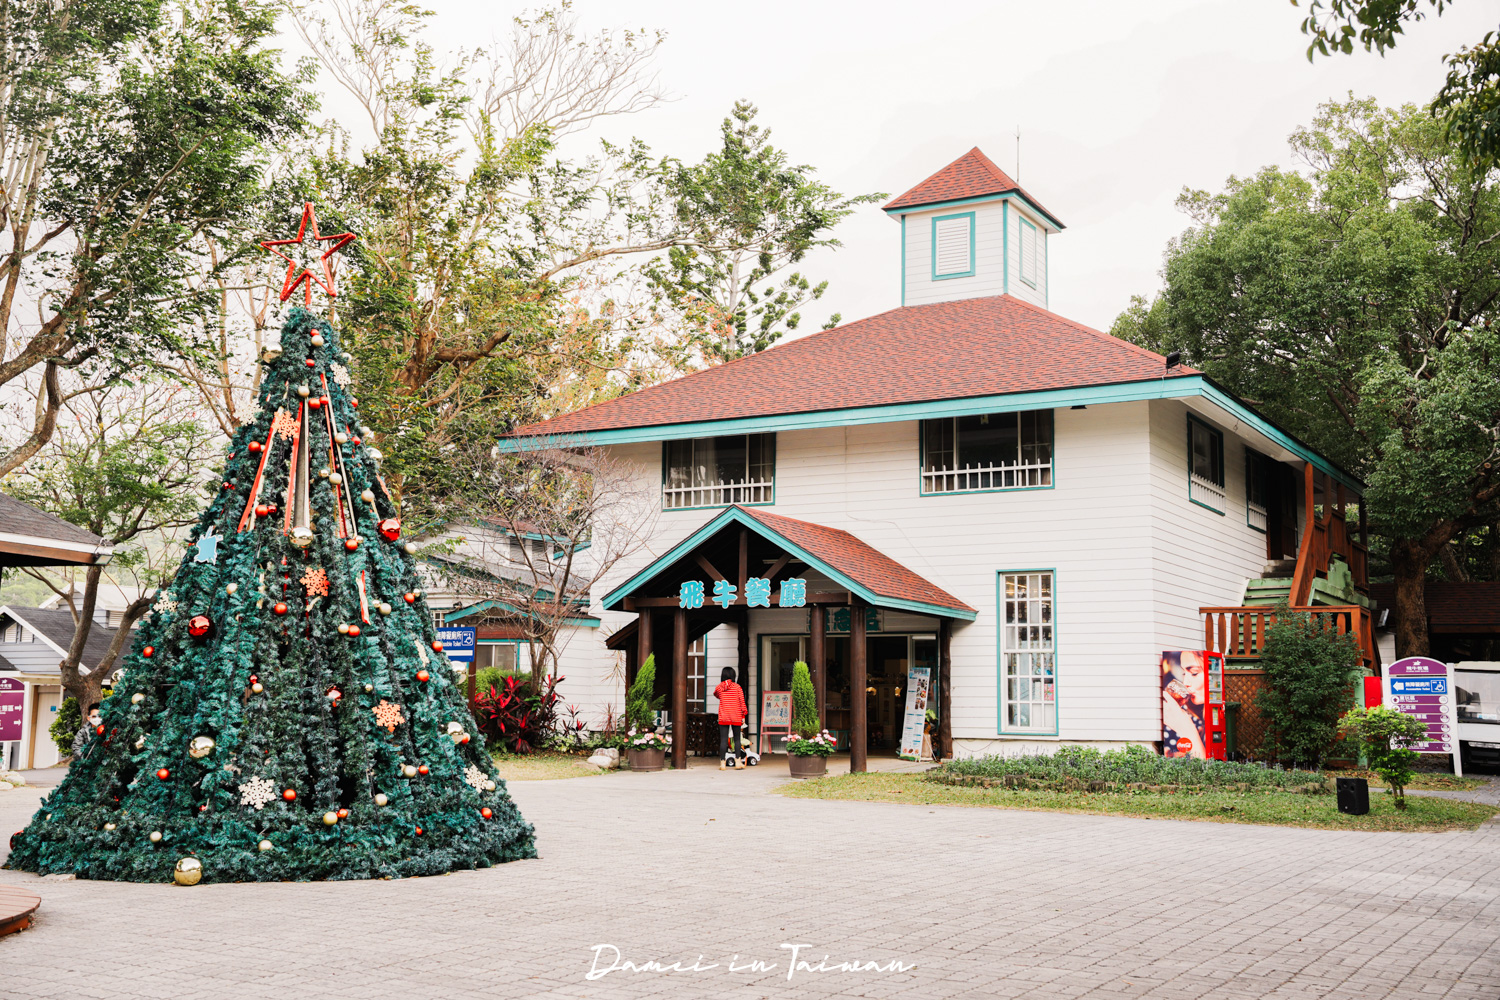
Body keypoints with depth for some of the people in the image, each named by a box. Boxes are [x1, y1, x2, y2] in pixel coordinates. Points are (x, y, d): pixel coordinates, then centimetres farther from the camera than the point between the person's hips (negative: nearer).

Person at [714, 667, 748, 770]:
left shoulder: (719, 687, 0)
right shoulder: (737, 687, -4)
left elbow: (716, 694, 23)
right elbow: (742, 702, -2)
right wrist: (743, 715, 4)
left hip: (723, 717, 1)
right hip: (736, 717, -1)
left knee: (723, 740, 1)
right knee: (737, 739, 9)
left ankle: (722, 763, 0)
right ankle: (737, 760, 5)